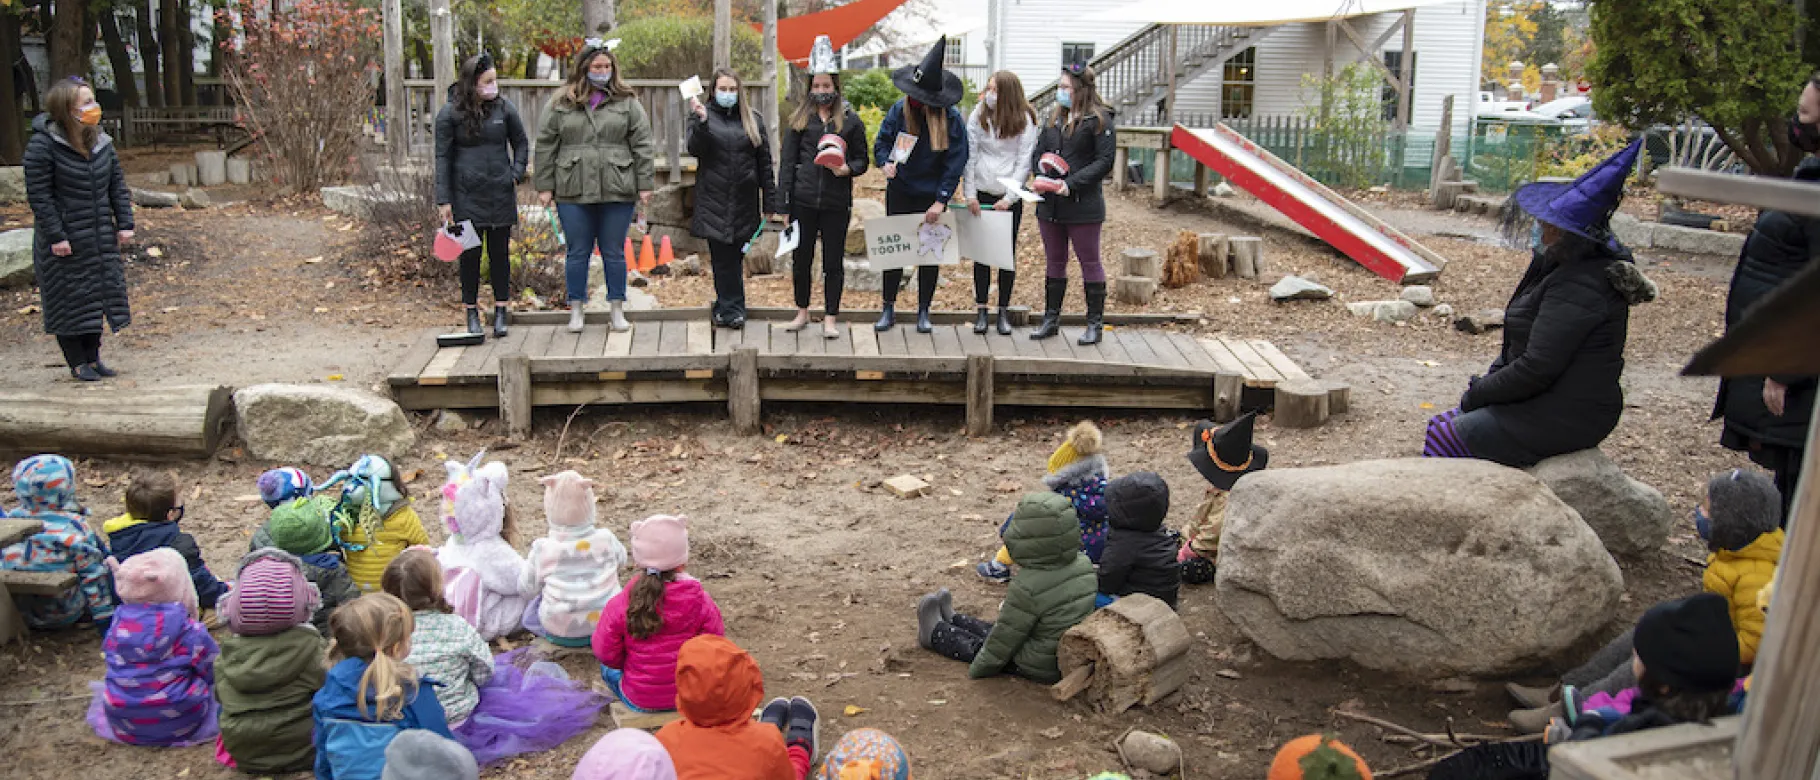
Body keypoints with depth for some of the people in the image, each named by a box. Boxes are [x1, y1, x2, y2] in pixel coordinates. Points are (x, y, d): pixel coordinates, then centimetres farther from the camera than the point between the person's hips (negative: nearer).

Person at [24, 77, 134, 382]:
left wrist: (124, 224, 3)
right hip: (64, 240, -6)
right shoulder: (42, 145, -14)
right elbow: (39, 195, -14)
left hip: (100, 237, 6)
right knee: (69, 299, 3)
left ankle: (93, 356, 25)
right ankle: (77, 363, 14)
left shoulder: (101, 141, 4)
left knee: (99, 294, 12)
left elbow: (117, 185, 10)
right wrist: (55, 237, -17)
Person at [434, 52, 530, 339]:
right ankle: (472, 313, 15)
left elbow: (521, 143, 15)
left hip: (501, 195, 2)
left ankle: (500, 313, 16)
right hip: (466, 196, -2)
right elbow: (443, 157, -3)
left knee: (500, 253, 7)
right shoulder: (449, 113, -4)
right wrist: (443, 200, -7)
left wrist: (516, 173, 0)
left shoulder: (504, 108, 2)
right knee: (470, 254, 4)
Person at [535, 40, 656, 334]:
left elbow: (642, 144, 4)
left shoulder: (627, 102, 5)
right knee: (578, 253, 7)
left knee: (614, 253, 7)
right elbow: (545, 145, 7)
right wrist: (544, 186, 3)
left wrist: (645, 183, -1)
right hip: (573, 192, 0)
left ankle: (617, 310, 19)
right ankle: (576, 311, 19)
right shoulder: (561, 103, 5)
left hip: (617, 191, 0)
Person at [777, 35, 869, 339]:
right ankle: (802, 312, 26)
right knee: (801, 258, 9)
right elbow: (787, 161, 6)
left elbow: (862, 160, 10)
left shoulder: (851, 121, 5)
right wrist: (783, 201, -1)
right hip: (803, 200, 1)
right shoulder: (799, 119, 7)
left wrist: (848, 168, -13)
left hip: (836, 203, -1)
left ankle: (830, 317, 15)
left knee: (834, 261, 4)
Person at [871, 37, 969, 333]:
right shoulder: (899, 111, -6)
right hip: (899, 192, 2)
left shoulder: (952, 120, -11)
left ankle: (924, 312, 18)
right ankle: (889, 310, 15)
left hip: (932, 197, -1)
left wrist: (940, 201, -15)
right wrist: (886, 163, -18)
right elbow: (881, 142, 5)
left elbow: (955, 163, -10)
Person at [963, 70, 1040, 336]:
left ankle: (1004, 312, 13)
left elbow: (1024, 162, -6)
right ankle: (981, 311, 11)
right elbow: (970, 156, 0)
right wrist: (970, 194, -5)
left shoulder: (1026, 120, -5)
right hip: (982, 194, 1)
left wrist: (1009, 198, -12)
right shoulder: (978, 115, 0)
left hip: (1010, 197, -1)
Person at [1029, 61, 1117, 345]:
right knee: (1054, 262, 14)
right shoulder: (1054, 119, 13)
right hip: (1049, 205, 6)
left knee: (1090, 263, 3)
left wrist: (1071, 183, -19)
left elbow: (1105, 161, -12)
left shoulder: (1098, 120, -7)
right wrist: (1040, 175, -5)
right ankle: (1051, 319, 23)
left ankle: (1095, 324, 11)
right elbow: (1038, 152, 16)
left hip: (1082, 206, -6)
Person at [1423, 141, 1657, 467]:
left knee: (1447, 438, -10)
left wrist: (1477, 393, -13)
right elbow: (1521, 345, 16)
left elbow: (1536, 369, -26)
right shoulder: (1563, 267, 8)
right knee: (1444, 424, 10)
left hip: (1566, 416, -10)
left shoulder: (1578, 287, -25)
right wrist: (1487, 383, 5)